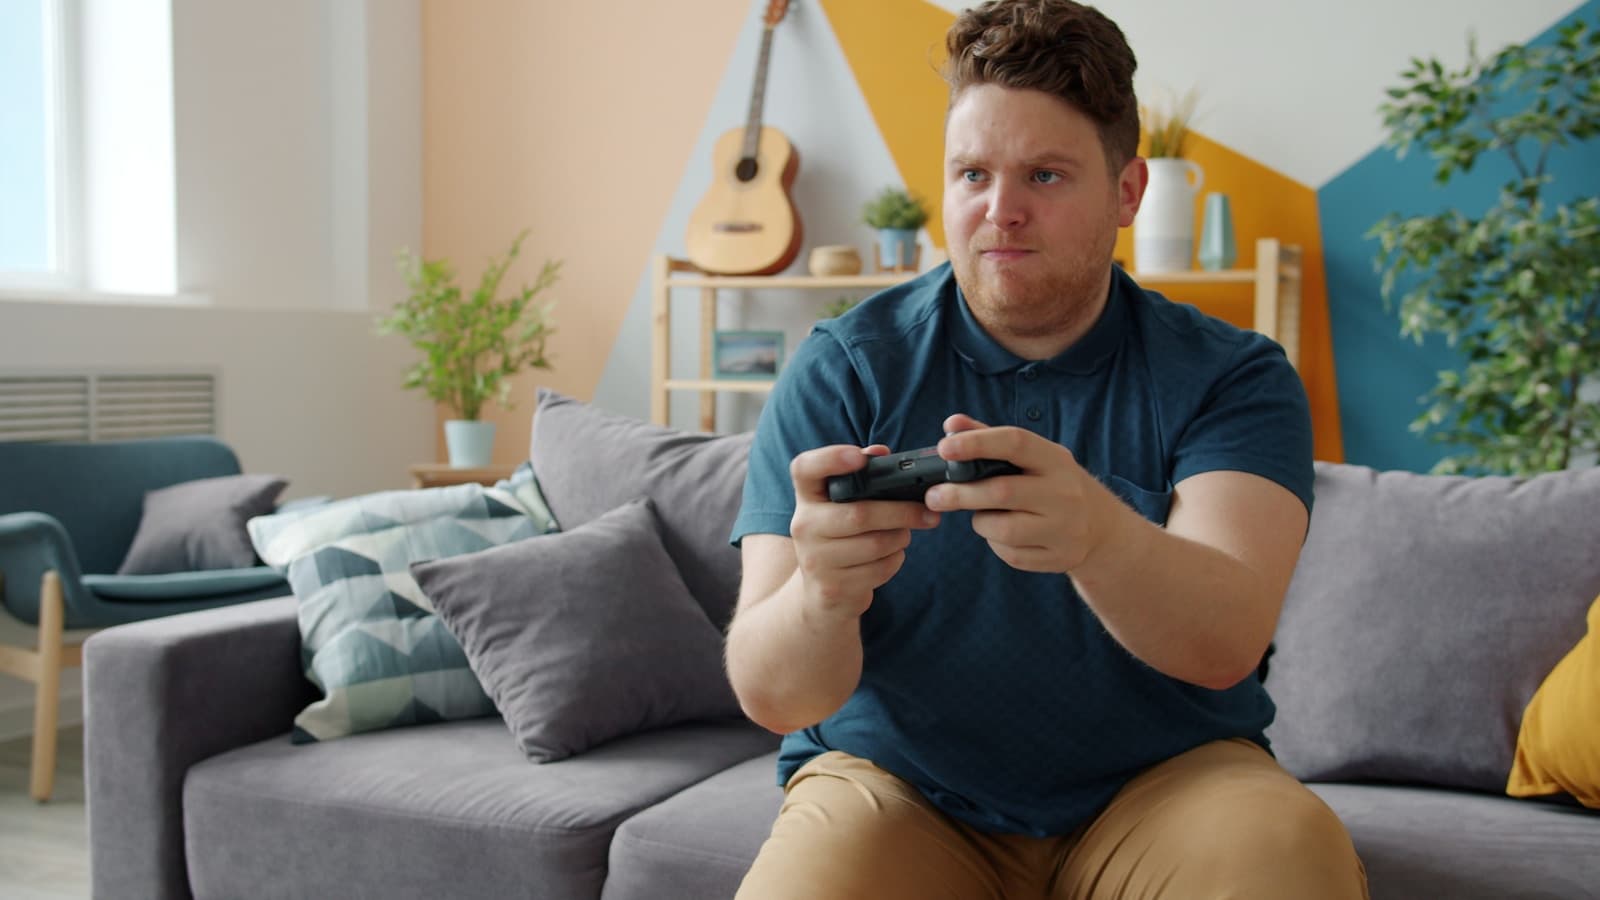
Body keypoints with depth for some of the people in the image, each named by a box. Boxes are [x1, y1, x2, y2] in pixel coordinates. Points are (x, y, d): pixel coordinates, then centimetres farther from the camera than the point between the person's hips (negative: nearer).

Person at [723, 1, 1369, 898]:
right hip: (899, 786, 0)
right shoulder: (841, 370, -6)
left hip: (1164, 781, 1)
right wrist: (822, 593, -36)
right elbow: (770, 695, -12)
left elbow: (1226, 643, -21)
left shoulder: (1232, 377, -4)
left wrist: (1098, 536, -43)